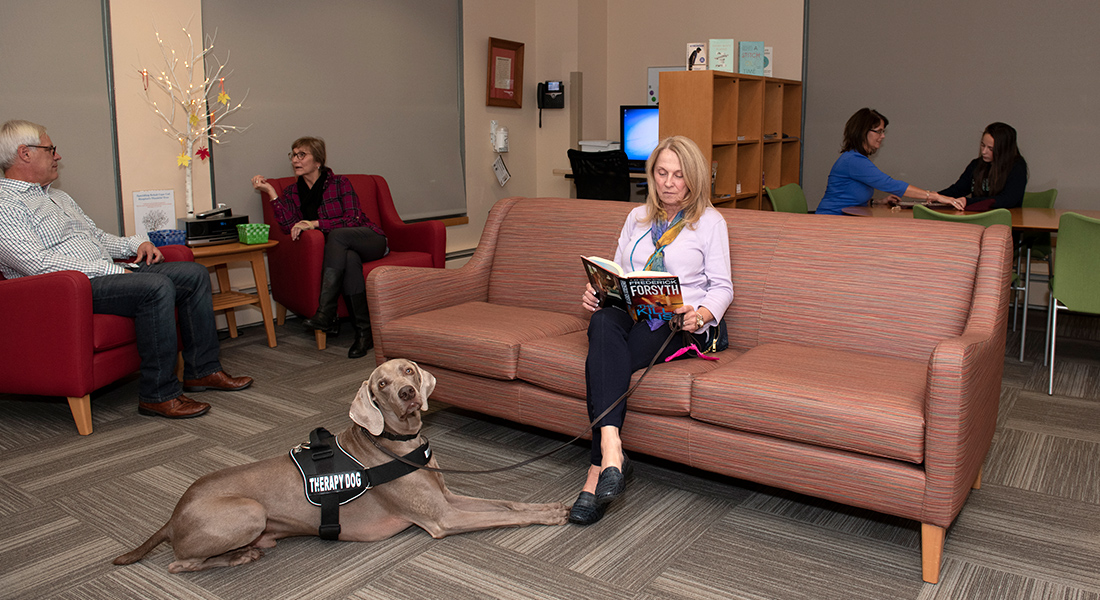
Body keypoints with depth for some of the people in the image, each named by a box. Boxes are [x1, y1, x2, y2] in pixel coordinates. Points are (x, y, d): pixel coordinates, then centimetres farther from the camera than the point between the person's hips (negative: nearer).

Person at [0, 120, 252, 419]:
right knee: (157, 286, -34)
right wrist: (109, 269, -21)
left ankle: (202, 370, 1)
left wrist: (137, 243, 9)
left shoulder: (58, 196, 25)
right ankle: (159, 394, -26)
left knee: (195, 274, -1)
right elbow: (39, 263, -20)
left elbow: (98, 237, 30)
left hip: (106, 272, 10)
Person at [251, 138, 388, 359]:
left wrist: (315, 223, -23)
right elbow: (290, 226, -6)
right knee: (349, 259, -35)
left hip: (370, 239, -2)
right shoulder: (292, 192, 9)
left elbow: (353, 220, -15)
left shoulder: (339, 183, -4)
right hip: (341, 249, 2)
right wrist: (271, 192, -12)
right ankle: (364, 331, -37)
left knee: (337, 235, -35)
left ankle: (325, 314, -39)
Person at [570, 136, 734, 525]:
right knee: (603, 322, -36)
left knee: (603, 357, -32)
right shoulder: (637, 217, 24)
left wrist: (701, 314, -18)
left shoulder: (710, 221, 9)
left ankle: (600, 465, -34)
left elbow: (722, 287, 3)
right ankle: (611, 451, -47)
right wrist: (595, 291, -2)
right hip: (630, 314, 4)